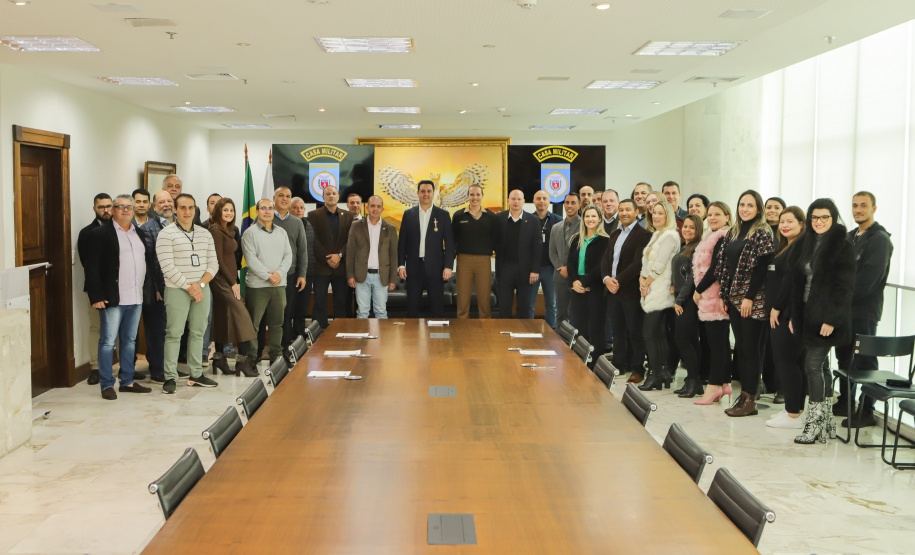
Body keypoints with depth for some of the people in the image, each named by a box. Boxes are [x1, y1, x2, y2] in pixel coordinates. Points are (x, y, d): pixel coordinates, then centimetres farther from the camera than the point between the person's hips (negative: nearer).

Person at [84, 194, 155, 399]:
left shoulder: (140, 233, 16)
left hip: (136, 298, 6)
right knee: (108, 342, -2)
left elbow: (149, 261, 19)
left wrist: (152, 288, 11)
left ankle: (127, 381, 21)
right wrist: (96, 296, -14)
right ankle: (107, 385, 5)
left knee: (130, 341, 13)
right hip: (113, 299, -6)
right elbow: (92, 267, -8)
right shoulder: (100, 233, -4)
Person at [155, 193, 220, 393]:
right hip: (176, 290, -5)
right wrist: (188, 286, -12)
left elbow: (213, 264, 10)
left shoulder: (205, 234, 12)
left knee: (198, 332, 8)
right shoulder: (166, 234, -4)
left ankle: (196, 375, 16)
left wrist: (200, 284, -6)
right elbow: (167, 267, -11)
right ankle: (170, 377, 1)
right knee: (174, 333, -5)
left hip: (202, 290, 5)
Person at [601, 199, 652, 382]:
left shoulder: (643, 235, -9)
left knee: (635, 331, -1)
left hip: (631, 291, -7)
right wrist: (606, 278, -6)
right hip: (613, 291, 7)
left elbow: (638, 263, -17)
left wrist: (619, 281, -18)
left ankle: (638, 370, 7)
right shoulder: (615, 235, 18)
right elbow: (605, 259, 13)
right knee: (618, 330, 13)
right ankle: (619, 365, 24)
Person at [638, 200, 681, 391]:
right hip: (651, 290, 9)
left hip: (660, 292, -9)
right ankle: (664, 374, 12)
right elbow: (646, 261, 17)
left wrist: (647, 283, -7)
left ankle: (654, 375, -5)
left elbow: (659, 265, -15)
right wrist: (642, 279, 2)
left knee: (649, 332, -10)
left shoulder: (670, 235, -11)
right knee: (659, 334, 9)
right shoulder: (656, 235, 18)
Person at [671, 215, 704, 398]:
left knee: (682, 339, -9)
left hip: (689, 300, -9)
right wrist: (673, 286, 9)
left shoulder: (697, 248, -12)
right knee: (690, 341, 10)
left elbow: (692, 277, -16)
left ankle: (693, 381, -2)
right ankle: (694, 382, 14)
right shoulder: (684, 248, 17)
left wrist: (680, 300, -15)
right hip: (681, 300, 9)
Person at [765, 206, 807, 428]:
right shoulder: (785, 248, 19)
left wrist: (777, 307, -15)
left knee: (787, 362, -7)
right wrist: (773, 308, 14)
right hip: (779, 313, 10)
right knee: (781, 361, 12)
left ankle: (793, 415, -2)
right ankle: (791, 408, 19)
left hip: (790, 314, -10)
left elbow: (791, 280, -20)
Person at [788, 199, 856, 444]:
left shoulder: (843, 246, -10)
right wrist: (795, 315, 12)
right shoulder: (805, 244, 11)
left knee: (813, 364, -8)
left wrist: (831, 319, -18)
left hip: (826, 317, -7)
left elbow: (845, 287, -14)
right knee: (820, 365, 12)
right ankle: (826, 422, 20)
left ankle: (815, 422, 0)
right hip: (807, 314, 7)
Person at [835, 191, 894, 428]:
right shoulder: (850, 237, 16)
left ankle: (867, 411, 3)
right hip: (844, 309, 8)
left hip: (864, 311, -8)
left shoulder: (880, 239, -10)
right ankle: (845, 403, 26)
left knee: (864, 361, -4)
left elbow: (867, 280, -18)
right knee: (844, 357, 15)